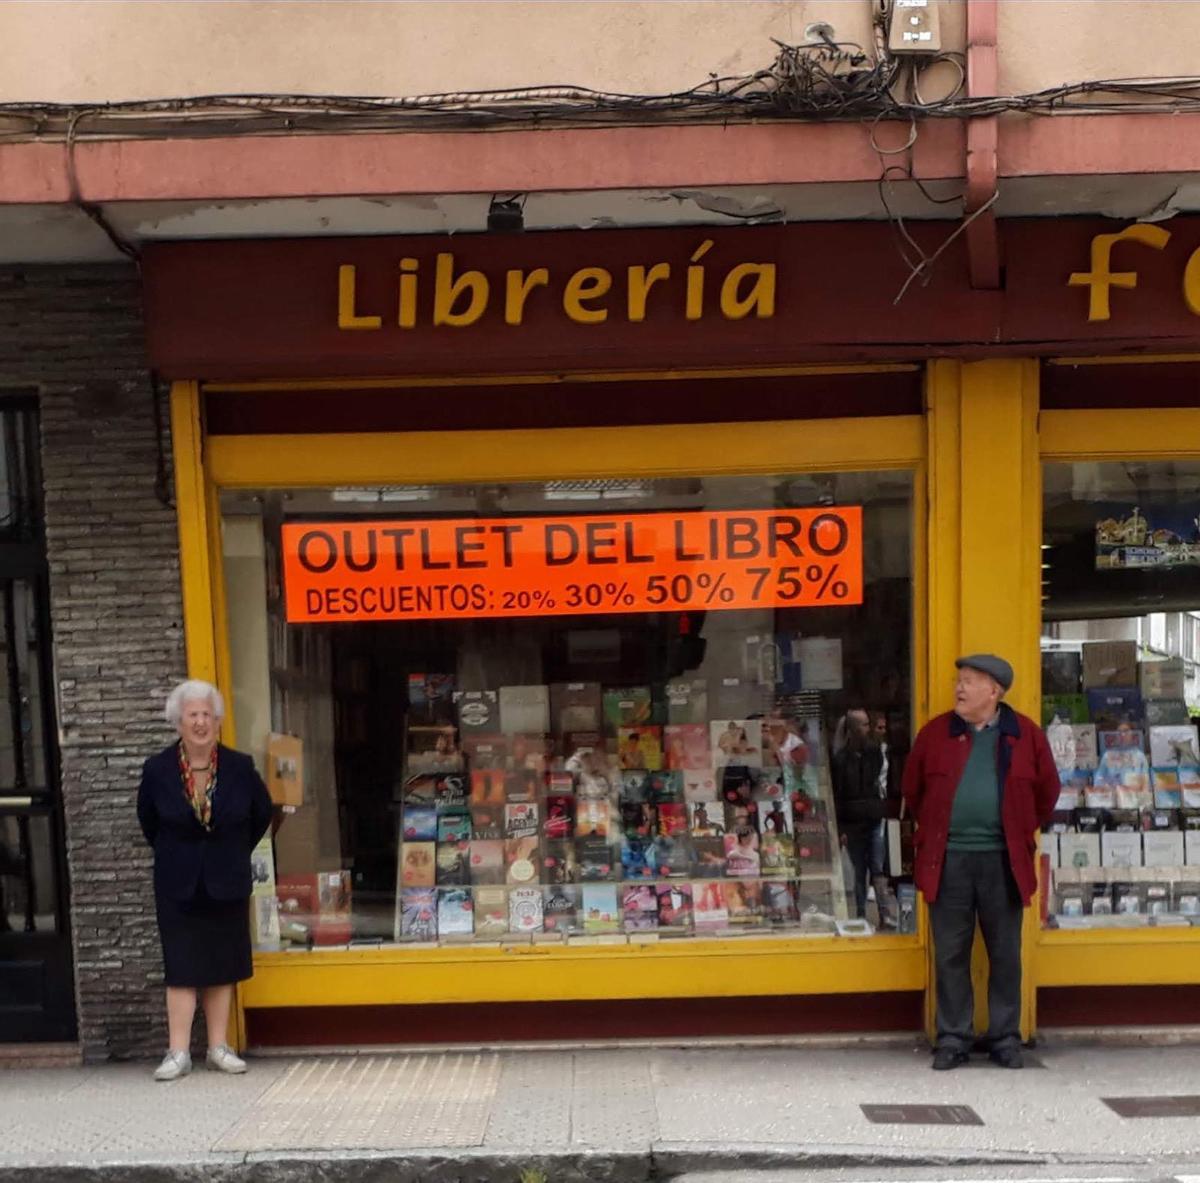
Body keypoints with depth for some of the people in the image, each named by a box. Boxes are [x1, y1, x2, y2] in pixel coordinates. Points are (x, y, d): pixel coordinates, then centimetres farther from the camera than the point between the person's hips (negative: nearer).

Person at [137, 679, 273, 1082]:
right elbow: (148, 820, 10)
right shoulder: (157, 769, -8)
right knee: (181, 969, -1)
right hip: (178, 885, -1)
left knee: (223, 968, 8)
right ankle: (178, 1053, 5)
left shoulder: (240, 768, -7)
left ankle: (218, 1048, 17)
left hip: (227, 883, 1)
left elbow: (262, 814, 9)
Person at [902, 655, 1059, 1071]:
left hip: (1003, 860, 0)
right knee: (950, 955, 6)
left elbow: (1047, 791, 10)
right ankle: (952, 1039, 16)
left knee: (1005, 955, 9)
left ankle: (1005, 1039, 21)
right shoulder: (935, 732, 2)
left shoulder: (1026, 735, 1)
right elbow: (912, 789, 12)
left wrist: (1023, 832, 9)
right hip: (948, 859, 0)